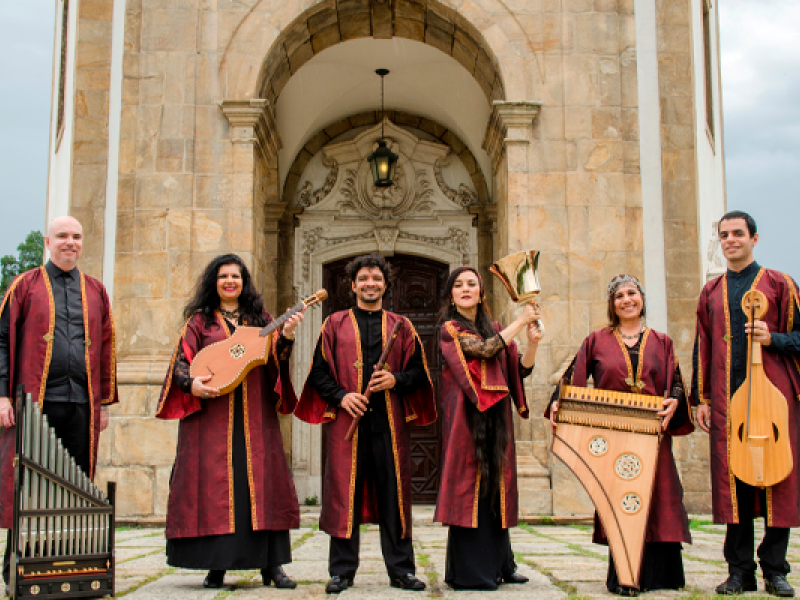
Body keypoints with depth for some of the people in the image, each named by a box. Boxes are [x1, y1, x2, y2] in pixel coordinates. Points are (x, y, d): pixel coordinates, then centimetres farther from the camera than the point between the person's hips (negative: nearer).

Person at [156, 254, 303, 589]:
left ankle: (271, 565, 3)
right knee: (215, 483, -3)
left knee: (262, 481, -1)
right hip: (211, 417, -1)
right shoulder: (200, 320, 9)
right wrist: (192, 384, -18)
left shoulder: (260, 320, 14)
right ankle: (216, 565, 5)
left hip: (255, 417, 2)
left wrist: (285, 336, -18)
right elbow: (181, 361, 1)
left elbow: (275, 359, 2)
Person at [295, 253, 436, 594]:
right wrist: (341, 396, -9)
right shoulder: (335, 324, 10)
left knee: (394, 493, 3)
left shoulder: (401, 326, 13)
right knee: (345, 493, 0)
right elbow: (319, 372, 6)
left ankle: (401, 569, 13)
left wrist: (395, 380, -9)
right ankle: (342, 571, 9)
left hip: (390, 422, 1)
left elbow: (419, 372, 11)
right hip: (347, 419, -1)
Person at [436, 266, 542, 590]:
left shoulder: (494, 329, 15)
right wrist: (520, 322, -10)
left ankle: (498, 564, 17)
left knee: (495, 489, 8)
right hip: (467, 418, -5)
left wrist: (533, 342, -9)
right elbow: (485, 350, -17)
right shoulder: (450, 329, -2)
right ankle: (469, 571, 2)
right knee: (470, 487, -5)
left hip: (496, 418, 5)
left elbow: (521, 369, 9)